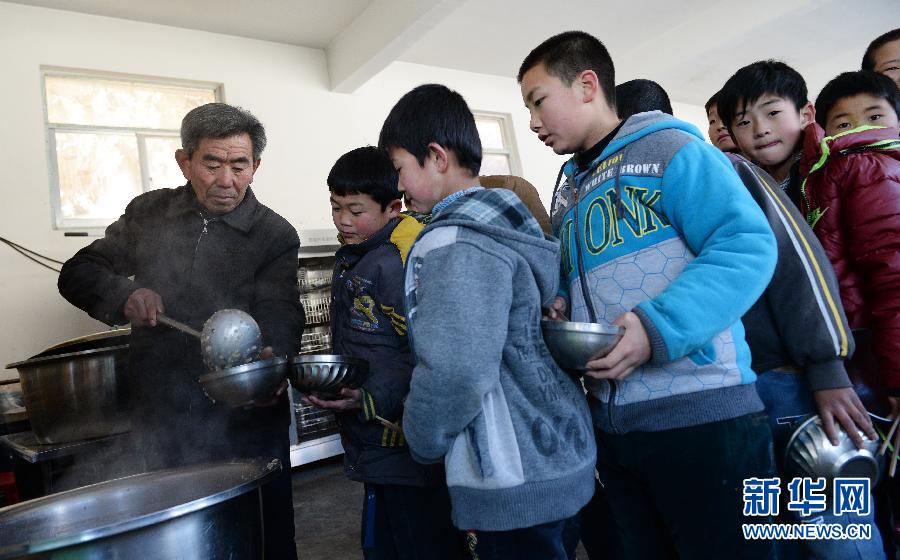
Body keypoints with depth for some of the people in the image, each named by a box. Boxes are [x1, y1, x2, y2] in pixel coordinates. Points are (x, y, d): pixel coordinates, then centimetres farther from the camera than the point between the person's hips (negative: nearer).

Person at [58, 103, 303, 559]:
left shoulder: (275, 235, -7)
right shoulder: (148, 213, 4)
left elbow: (282, 315, -16)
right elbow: (78, 273, 6)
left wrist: (273, 359, -38)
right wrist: (124, 293, -16)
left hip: (246, 424, -3)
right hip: (161, 426, 3)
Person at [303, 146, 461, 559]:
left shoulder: (400, 262, -18)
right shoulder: (350, 258, 12)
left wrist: (372, 398, -24)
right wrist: (335, 388, 14)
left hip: (409, 446, -9)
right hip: (372, 444, 9)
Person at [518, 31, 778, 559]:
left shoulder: (668, 148, -5)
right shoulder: (568, 190, 17)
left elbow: (747, 244, -17)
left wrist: (657, 327, -26)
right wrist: (558, 309, 1)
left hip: (700, 413, -7)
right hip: (611, 422, 7)